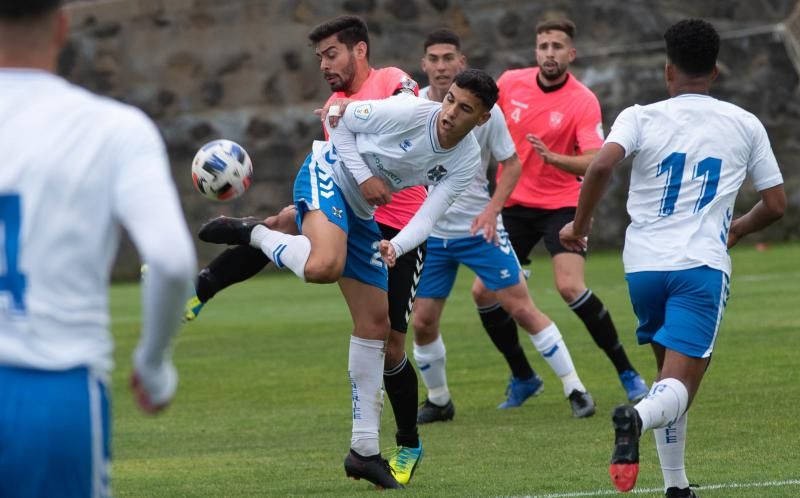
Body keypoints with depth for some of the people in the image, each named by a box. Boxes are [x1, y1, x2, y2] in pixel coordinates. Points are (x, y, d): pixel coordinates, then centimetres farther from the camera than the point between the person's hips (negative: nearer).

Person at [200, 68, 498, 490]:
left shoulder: (466, 163, -7)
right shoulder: (410, 111, -22)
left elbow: (426, 218, -11)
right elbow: (339, 119, -9)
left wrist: (396, 247, -31)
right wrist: (365, 177, -18)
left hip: (361, 214, 7)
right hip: (327, 175, -7)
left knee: (375, 324, 6)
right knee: (324, 266, -40)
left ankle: (364, 449, 13)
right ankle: (251, 233, -10)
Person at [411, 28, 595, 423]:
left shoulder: (483, 109, -9)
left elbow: (511, 164, -2)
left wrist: (491, 209, -15)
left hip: (479, 228, -3)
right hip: (431, 232, 3)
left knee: (520, 307, -7)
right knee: (422, 323, 0)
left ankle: (575, 390, 0)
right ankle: (438, 401, 22)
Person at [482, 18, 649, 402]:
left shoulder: (584, 102, -14)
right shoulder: (510, 83, -2)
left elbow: (595, 163, -23)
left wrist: (554, 158, -38)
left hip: (561, 205, -5)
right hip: (513, 204, 5)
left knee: (571, 287, -23)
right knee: (485, 292, 0)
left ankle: (626, 373, -11)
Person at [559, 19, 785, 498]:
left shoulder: (642, 117, 4)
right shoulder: (745, 125, 9)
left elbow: (602, 165, -16)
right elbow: (775, 204, 13)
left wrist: (580, 224, -1)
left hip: (644, 262, 2)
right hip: (702, 265, -2)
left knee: (670, 372, 22)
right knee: (679, 387, -10)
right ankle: (637, 417, -44)